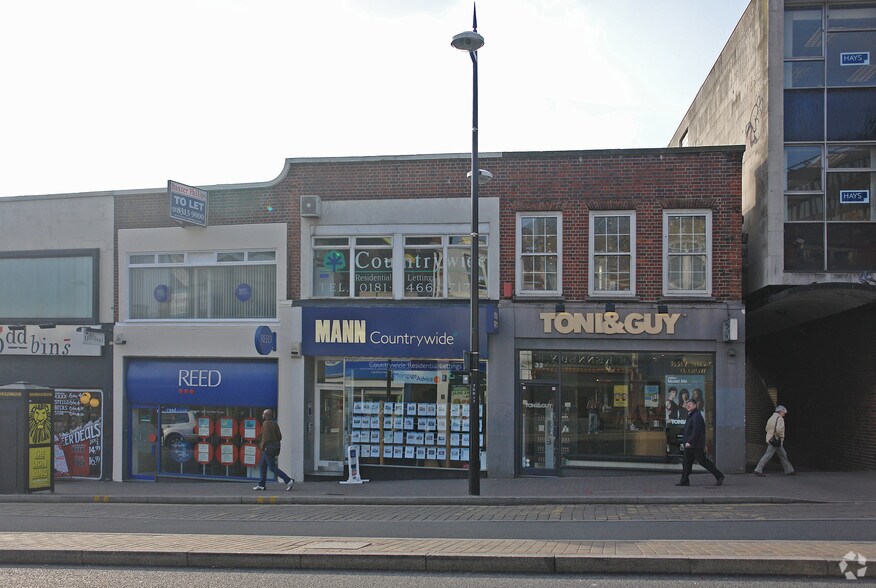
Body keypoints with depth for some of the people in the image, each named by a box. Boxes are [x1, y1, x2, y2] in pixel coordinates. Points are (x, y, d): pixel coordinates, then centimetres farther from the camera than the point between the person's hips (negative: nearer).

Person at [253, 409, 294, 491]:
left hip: (268, 448, -10)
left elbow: (266, 437, -21)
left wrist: (262, 446, -11)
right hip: (274, 447, 10)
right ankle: (261, 485, 18)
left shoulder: (266, 423, -14)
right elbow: (279, 437, 9)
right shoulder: (274, 423, 11)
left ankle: (288, 480, -12)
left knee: (273, 467, -7)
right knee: (262, 465, 17)